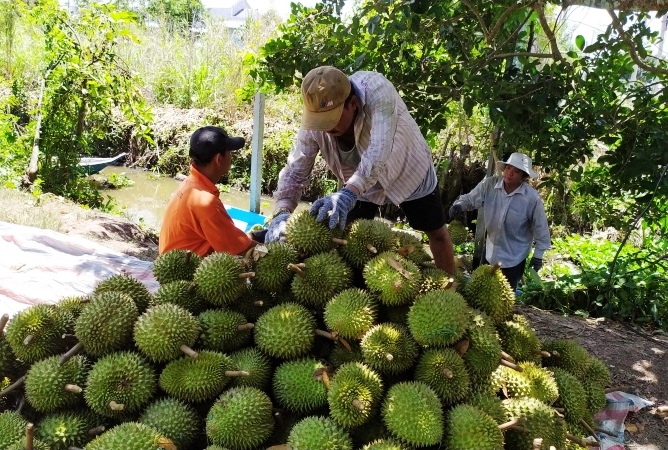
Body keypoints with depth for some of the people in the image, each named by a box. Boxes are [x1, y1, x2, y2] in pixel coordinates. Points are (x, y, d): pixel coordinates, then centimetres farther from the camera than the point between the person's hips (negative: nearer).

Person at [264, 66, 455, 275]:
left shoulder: (377, 90, -37)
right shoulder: (313, 122, -25)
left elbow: (379, 149, -49)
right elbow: (295, 170, -22)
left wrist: (349, 192, -62)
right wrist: (282, 212, -38)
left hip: (409, 171, -2)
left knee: (436, 232, 9)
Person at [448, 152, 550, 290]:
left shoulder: (532, 198, -22)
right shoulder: (489, 184, -16)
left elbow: (540, 227, -13)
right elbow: (470, 198, -8)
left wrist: (538, 255, -7)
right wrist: (459, 205, -33)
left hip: (515, 256, -3)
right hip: (490, 250, 4)